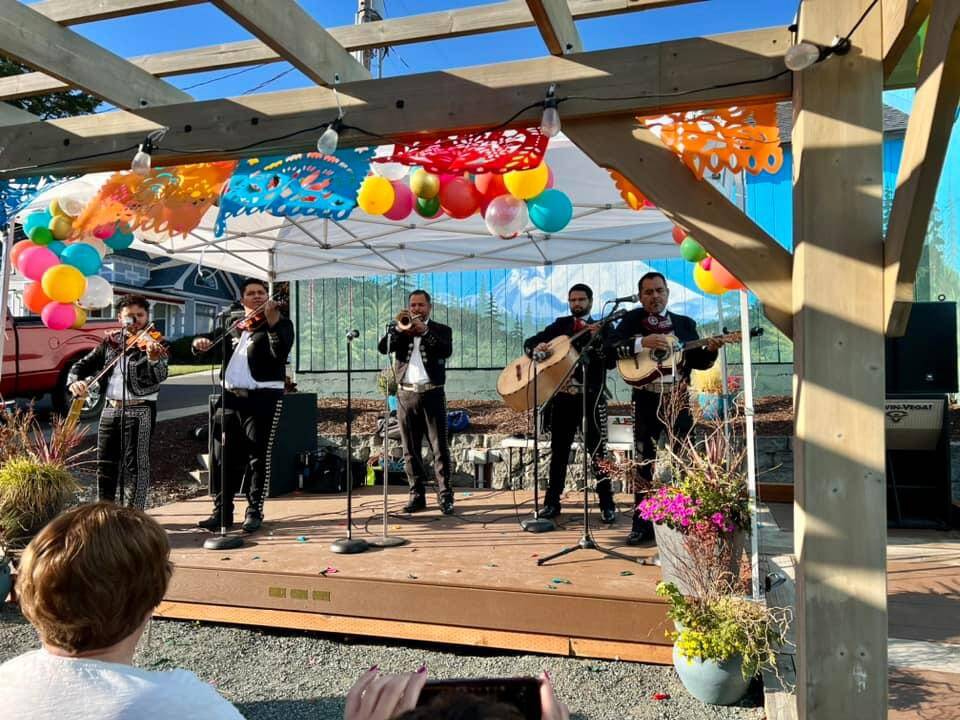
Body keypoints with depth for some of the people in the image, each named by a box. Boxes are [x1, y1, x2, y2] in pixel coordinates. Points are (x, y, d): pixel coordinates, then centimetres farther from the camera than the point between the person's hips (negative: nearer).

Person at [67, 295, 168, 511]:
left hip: (139, 410, -5)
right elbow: (83, 364, 12)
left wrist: (153, 359, -43)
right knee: (105, 463, 13)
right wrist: (75, 380, -10)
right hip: (110, 409, 6)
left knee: (136, 465, -5)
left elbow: (159, 376, -21)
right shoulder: (110, 342, 9)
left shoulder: (152, 344, -5)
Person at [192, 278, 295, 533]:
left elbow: (281, 352, -18)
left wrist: (272, 322, -32)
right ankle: (222, 511, 18)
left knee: (258, 458, -1)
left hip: (262, 398, -5)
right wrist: (200, 342, -3)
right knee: (224, 458, 8)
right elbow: (213, 348, 20)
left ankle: (255, 512, 9)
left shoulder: (280, 323, 1)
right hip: (231, 397, 6)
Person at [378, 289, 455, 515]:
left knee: (439, 447, -4)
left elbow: (447, 351, -12)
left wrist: (424, 330, -17)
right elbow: (382, 347, -3)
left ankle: (446, 496, 0)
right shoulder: (398, 328, 14)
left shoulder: (441, 329, 8)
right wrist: (401, 329, -15)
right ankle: (417, 495, 13)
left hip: (432, 394, -2)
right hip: (406, 395, 3)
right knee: (411, 450, 5)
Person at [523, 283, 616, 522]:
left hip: (591, 397, -3)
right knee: (558, 450, 8)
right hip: (561, 396, 3)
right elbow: (528, 342, 9)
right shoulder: (560, 325, 12)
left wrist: (596, 339, -23)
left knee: (598, 451, -1)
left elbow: (611, 361, -9)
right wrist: (536, 347, -14)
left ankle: (607, 504, 7)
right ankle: (552, 502, 16)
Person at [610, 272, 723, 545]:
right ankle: (642, 525, 10)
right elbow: (612, 345, -9)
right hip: (646, 399, -1)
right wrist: (642, 343, -22)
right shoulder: (632, 319, 6)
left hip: (678, 398, 2)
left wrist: (710, 350, -12)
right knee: (644, 463, 3)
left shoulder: (685, 323, 12)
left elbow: (698, 362, 8)